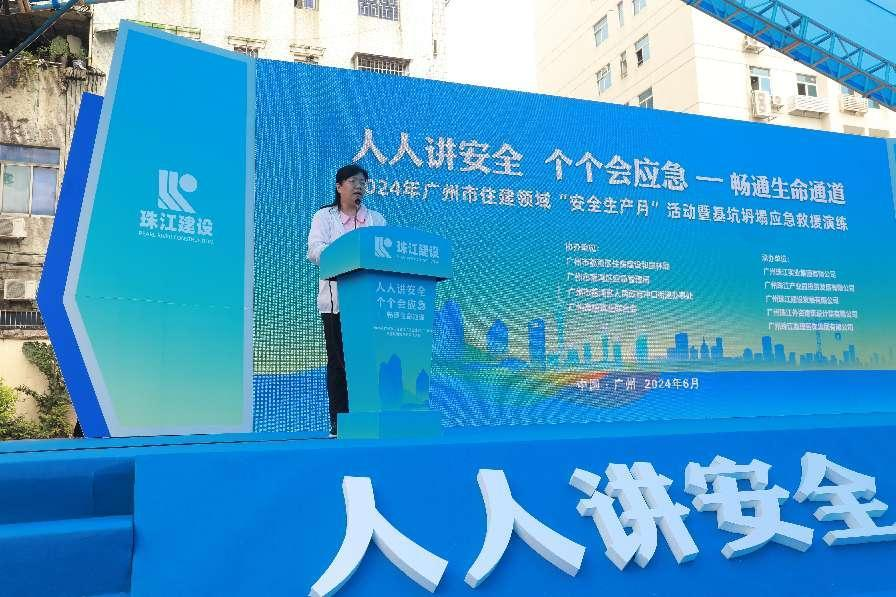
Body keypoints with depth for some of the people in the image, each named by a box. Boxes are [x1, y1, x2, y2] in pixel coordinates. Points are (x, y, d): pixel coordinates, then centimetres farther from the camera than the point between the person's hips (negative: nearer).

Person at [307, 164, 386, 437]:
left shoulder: (376, 219, 18)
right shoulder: (324, 216, 10)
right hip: (336, 300, -2)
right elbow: (315, 249, -6)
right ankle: (338, 424, 3)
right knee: (337, 361, -1)